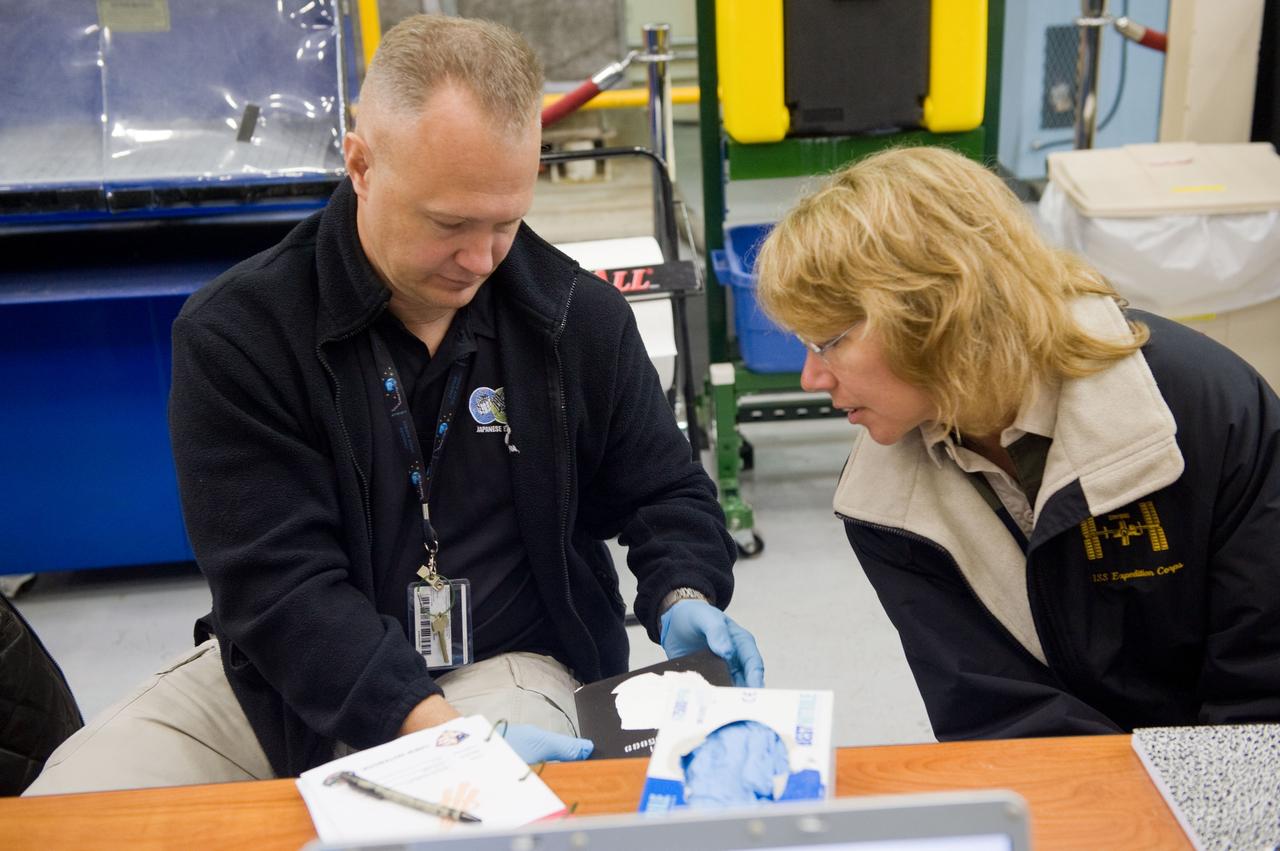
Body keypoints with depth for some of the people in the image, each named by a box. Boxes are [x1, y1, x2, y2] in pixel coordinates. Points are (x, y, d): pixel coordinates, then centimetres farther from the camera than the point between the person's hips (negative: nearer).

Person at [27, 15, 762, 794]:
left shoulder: (582, 318, -4)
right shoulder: (237, 334, -12)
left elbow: (665, 492, 9)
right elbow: (281, 586, -19)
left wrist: (684, 600, -14)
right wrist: (446, 735, -31)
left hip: (506, 668, 0)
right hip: (284, 674, 1)